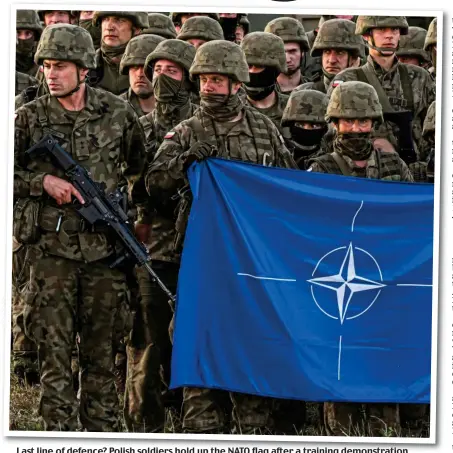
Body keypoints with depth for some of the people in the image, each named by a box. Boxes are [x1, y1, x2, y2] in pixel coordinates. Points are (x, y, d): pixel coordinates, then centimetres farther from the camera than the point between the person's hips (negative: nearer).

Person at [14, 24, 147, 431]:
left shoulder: (117, 113, 4)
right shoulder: (30, 118, 1)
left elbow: (141, 168, 18)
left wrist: (138, 212, 12)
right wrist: (43, 181, -11)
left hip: (105, 248, 1)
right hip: (52, 249, -1)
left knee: (101, 351, 8)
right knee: (54, 351, -3)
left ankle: (103, 433, 16)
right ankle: (60, 433, 1)